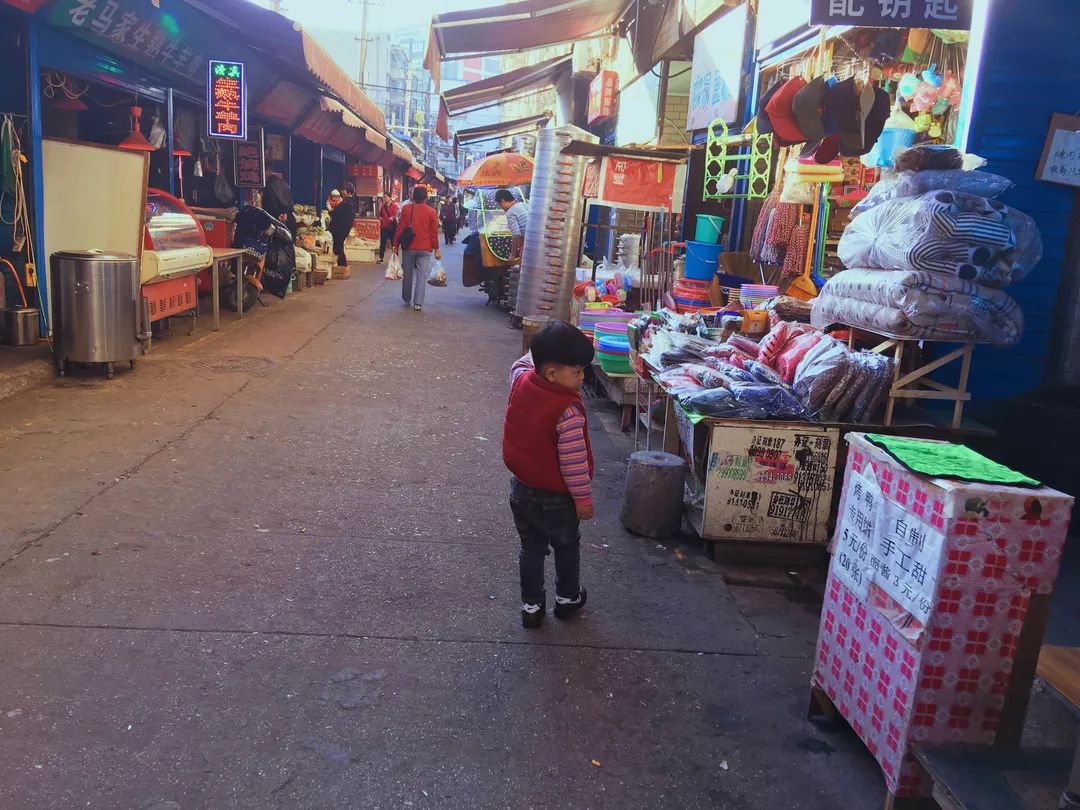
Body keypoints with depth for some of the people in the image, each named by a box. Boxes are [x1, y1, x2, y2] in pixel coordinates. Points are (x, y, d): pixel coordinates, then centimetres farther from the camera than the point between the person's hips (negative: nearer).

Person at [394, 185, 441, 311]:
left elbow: (400, 229, -1)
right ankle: (418, 303, -8)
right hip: (424, 249, -1)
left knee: (407, 274, 15)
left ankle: (406, 299, 26)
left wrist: (396, 245, 7)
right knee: (422, 275, 0)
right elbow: (434, 233, -2)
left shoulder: (406, 209, -2)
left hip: (408, 247, 1)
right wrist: (436, 249, 6)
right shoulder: (431, 212, -4)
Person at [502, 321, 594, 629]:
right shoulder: (568, 411, -30)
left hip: (521, 490, 5)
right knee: (567, 547, 21)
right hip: (557, 498, -5)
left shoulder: (520, 382, -11)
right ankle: (567, 598, 39)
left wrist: (543, 351, 3)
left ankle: (531, 605, 29)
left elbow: (521, 365, 15)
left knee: (531, 548, 20)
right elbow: (574, 462, -25)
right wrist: (584, 498, -13)